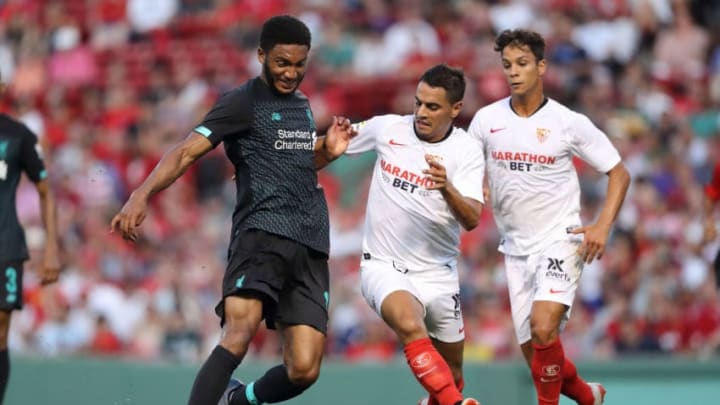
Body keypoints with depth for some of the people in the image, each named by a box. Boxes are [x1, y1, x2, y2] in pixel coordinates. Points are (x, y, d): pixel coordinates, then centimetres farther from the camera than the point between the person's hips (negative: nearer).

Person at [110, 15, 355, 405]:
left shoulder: (301, 104, 20)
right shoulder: (242, 102, -1)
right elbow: (187, 150, -12)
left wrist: (328, 151, 14)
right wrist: (142, 194, -28)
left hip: (311, 248, 6)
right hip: (261, 232, -6)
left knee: (303, 370, -3)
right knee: (239, 334, -30)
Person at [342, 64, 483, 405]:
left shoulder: (467, 152, -8)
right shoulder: (387, 128, -4)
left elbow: (472, 219, -21)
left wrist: (447, 188, -39)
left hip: (437, 272, 1)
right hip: (384, 266, -1)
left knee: (451, 374, 11)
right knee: (410, 325, -34)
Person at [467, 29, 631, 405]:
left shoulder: (570, 123, -8)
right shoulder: (487, 119, 0)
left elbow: (618, 173, -1)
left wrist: (602, 227, -14)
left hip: (560, 240, -4)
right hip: (516, 247, 4)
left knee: (543, 326, -27)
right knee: (534, 352, 5)